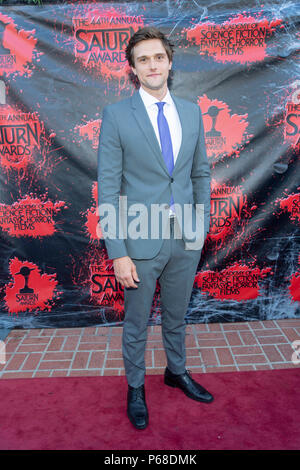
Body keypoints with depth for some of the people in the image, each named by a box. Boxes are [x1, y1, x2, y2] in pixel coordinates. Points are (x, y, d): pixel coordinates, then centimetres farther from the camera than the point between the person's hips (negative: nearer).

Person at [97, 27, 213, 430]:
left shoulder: (191, 112, 6)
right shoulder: (116, 115, -7)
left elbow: (201, 173, 11)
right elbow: (108, 187, -10)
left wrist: (202, 226, 5)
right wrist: (117, 252, -14)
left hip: (186, 238, 4)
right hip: (142, 240, -3)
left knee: (177, 315, 22)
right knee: (137, 324, 14)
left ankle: (177, 372, 47)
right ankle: (136, 388, 38)